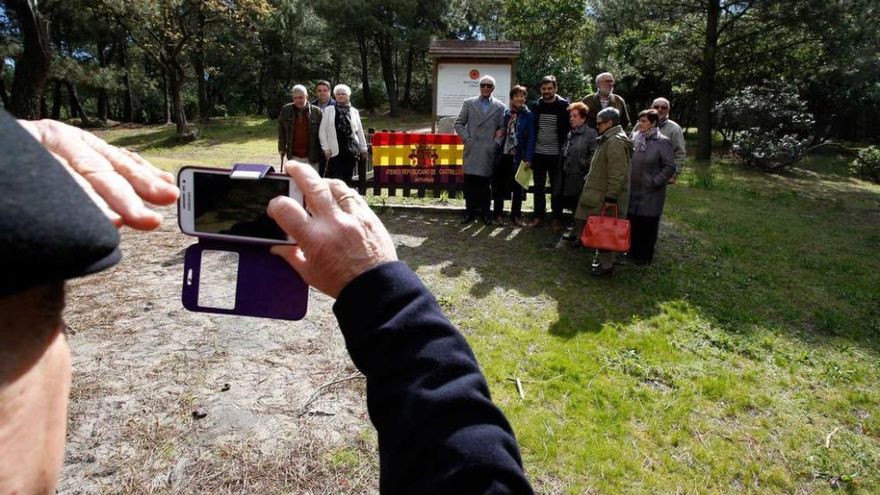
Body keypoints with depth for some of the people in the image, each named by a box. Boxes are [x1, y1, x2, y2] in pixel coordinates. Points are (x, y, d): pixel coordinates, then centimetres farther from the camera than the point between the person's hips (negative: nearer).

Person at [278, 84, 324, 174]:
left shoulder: (316, 112, -3)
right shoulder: (286, 110, 2)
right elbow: (281, 130, 10)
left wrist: (322, 151, -1)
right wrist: (282, 148, 5)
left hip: (311, 157, -2)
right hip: (293, 156, 2)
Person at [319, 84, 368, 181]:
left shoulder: (354, 111, 12)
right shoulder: (328, 110, 4)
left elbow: (360, 131, 14)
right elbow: (323, 131, 2)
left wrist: (363, 148, 13)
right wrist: (326, 148, -4)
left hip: (351, 150, 3)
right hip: (335, 151, -3)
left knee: (347, 177, 8)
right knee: (336, 178, -6)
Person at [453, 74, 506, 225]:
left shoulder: (500, 107, 8)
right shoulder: (468, 103, 9)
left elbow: (503, 128, 7)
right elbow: (459, 123, 8)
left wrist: (496, 142, -5)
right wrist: (466, 139, -1)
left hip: (489, 152, -1)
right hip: (471, 151, 1)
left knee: (485, 183, 1)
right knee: (470, 183, 1)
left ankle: (484, 213, 11)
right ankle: (470, 211, 11)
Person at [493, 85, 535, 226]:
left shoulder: (528, 116, -3)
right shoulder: (505, 113, 8)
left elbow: (531, 139, -7)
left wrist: (528, 159, -15)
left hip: (518, 157, -3)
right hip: (503, 155, 3)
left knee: (517, 187, 5)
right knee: (498, 185, 7)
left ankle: (516, 216, 17)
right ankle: (497, 215, 18)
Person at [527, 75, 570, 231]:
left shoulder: (564, 105, -4)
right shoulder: (535, 106, 5)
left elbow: (568, 130, -3)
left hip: (556, 154, -3)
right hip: (538, 153, 3)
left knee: (556, 187, 7)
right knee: (538, 186, 9)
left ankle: (557, 219, 15)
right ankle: (538, 216, 19)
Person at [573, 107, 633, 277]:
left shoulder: (615, 142, -19)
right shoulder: (609, 139, 15)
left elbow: (618, 174, -24)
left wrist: (611, 197, -24)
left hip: (606, 197, -10)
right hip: (599, 194, 10)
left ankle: (606, 265, 8)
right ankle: (602, 259, 30)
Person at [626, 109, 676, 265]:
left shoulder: (663, 142, -11)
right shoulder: (635, 137, 4)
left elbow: (670, 167, -12)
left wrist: (654, 182, -14)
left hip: (650, 193, -5)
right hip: (634, 190, 5)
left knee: (647, 224, 5)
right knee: (633, 222, 11)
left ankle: (645, 256, 19)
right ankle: (633, 251, 28)